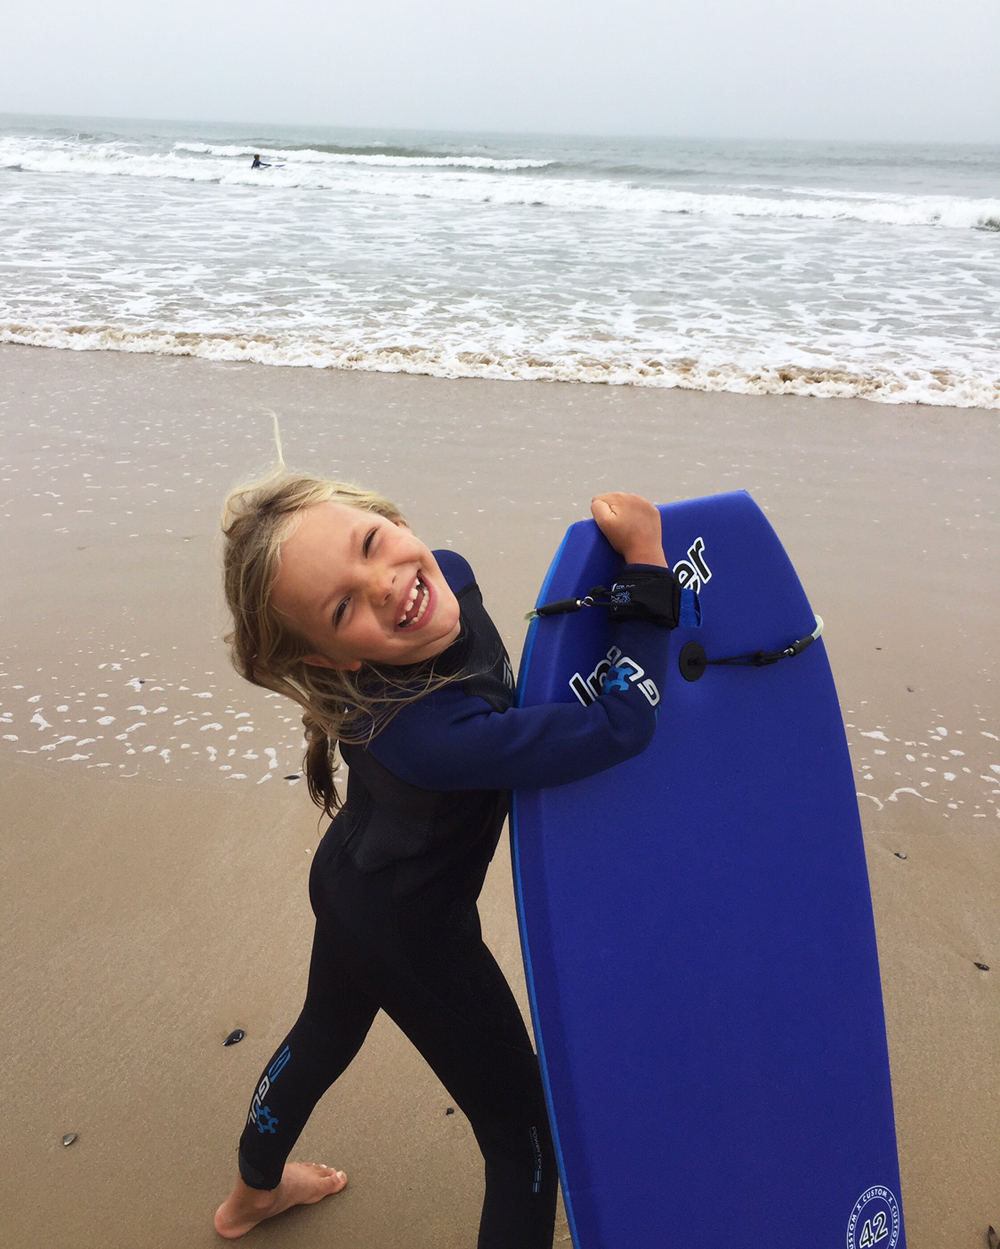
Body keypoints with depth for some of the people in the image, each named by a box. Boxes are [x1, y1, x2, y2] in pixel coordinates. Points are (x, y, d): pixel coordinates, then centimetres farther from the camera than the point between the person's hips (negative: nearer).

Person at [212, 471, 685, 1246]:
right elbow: (624, 724, -40)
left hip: (350, 881, 9)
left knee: (326, 1035, 35)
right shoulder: (422, 734, -44)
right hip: (411, 935, -9)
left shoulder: (447, 575, -21)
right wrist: (646, 557, -37)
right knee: (524, 1138, 11)